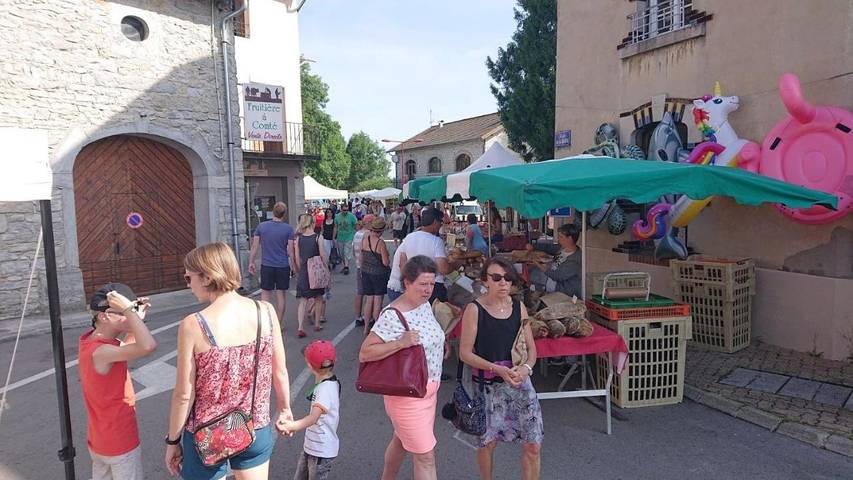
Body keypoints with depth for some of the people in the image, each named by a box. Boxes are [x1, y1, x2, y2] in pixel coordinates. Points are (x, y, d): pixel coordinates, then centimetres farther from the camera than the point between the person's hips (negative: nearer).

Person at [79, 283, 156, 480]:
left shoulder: (88, 340, -4)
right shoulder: (100, 352, -31)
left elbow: (125, 347, 13)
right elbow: (147, 346, -49)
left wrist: (137, 317, 0)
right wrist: (129, 310, -37)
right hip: (120, 442, -8)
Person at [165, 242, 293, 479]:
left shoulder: (193, 325, -20)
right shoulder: (265, 311, -12)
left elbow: (184, 395, -13)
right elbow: (280, 372, -3)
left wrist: (172, 440, 2)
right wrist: (285, 409, 14)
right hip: (256, 430, 3)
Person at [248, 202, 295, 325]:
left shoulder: (261, 226, -2)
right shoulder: (288, 228, -7)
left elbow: (254, 247, 1)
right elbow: (290, 252, -7)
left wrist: (251, 262, 11)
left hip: (266, 265, 1)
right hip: (283, 266, -1)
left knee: (265, 293, 11)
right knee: (281, 294, 8)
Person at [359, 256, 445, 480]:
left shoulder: (425, 305, 1)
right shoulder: (392, 316, -25)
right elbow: (365, 353, -25)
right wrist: (400, 343, -33)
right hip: (407, 393, -8)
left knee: (401, 440, 27)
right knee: (425, 456, 2)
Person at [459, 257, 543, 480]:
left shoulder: (519, 307, 2)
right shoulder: (474, 310, -10)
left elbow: (531, 347, 7)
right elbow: (465, 353, -11)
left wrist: (526, 368, -13)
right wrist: (498, 369, -20)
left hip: (519, 382, 3)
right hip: (487, 385, -3)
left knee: (533, 445, 3)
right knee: (487, 441, 13)